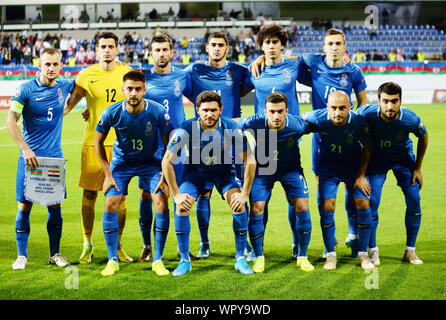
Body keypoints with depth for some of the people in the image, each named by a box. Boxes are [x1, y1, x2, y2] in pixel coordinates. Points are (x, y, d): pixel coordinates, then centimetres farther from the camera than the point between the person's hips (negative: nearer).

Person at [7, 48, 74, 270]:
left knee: (55, 206, 6)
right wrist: (25, 149, -19)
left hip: (55, 157, 3)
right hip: (30, 156, -3)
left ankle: (55, 253, 18)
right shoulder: (25, 90, -6)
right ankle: (21, 255, 9)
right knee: (24, 206, -1)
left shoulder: (64, 87, 4)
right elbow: (11, 121, -11)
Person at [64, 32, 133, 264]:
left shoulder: (126, 73, 4)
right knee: (89, 195, 1)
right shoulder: (86, 75, 0)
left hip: (120, 142, 1)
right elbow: (69, 103, 6)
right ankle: (87, 245, 14)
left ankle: (117, 246, 16)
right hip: (93, 141, -1)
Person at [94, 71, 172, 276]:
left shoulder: (157, 112, -23)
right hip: (121, 161, 1)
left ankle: (158, 260, -2)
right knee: (110, 204, -12)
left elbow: (169, 144, -10)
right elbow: (98, 142, -5)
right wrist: (108, 174, -7)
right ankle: (113, 260, 3)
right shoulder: (112, 113, -21)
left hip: (150, 162, 0)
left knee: (161, 203, -15)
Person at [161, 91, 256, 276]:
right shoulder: (186, 129, -27)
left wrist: (244, 193, -20)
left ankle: (240, 258, -6)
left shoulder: (231, 129, -26)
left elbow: (250, 161, -18)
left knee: (239, 204, -22)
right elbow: (167, 161, -18)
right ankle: (184, 260, -4)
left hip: (223, 170, 0)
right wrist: (176, 194, -19)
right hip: (195, 170, 0)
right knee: (182, 206, -20)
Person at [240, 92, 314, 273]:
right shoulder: (254, 124, -28)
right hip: (263, 168, 0)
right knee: (256, 208, -12)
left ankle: (302, 257, 6)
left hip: (290, 168, 0)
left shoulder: (297, 125, -28)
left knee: (302, 207, -12)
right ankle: (259, 257, 7)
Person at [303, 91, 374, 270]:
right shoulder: (317, 119, -27)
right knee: (326, 206, -12)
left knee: (363, 204, -11)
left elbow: (367, 147, -7)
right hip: (327, 166, 0)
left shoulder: (359, 122, -25)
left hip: (353, 165, 0)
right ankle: (330, 255, 3)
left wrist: (361, 176, -7)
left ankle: (362, 254, 5)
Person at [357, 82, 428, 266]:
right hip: (376, 157, -1)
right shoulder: (367, 114, -31)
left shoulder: (411, 119, -30)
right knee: (371, 202, -10)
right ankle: (372, 251, 5)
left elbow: (423, 138, -6)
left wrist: (418, 168, -1)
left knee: (414, 201, -6)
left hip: (403, 157, 1)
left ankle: (410, 251, 9)